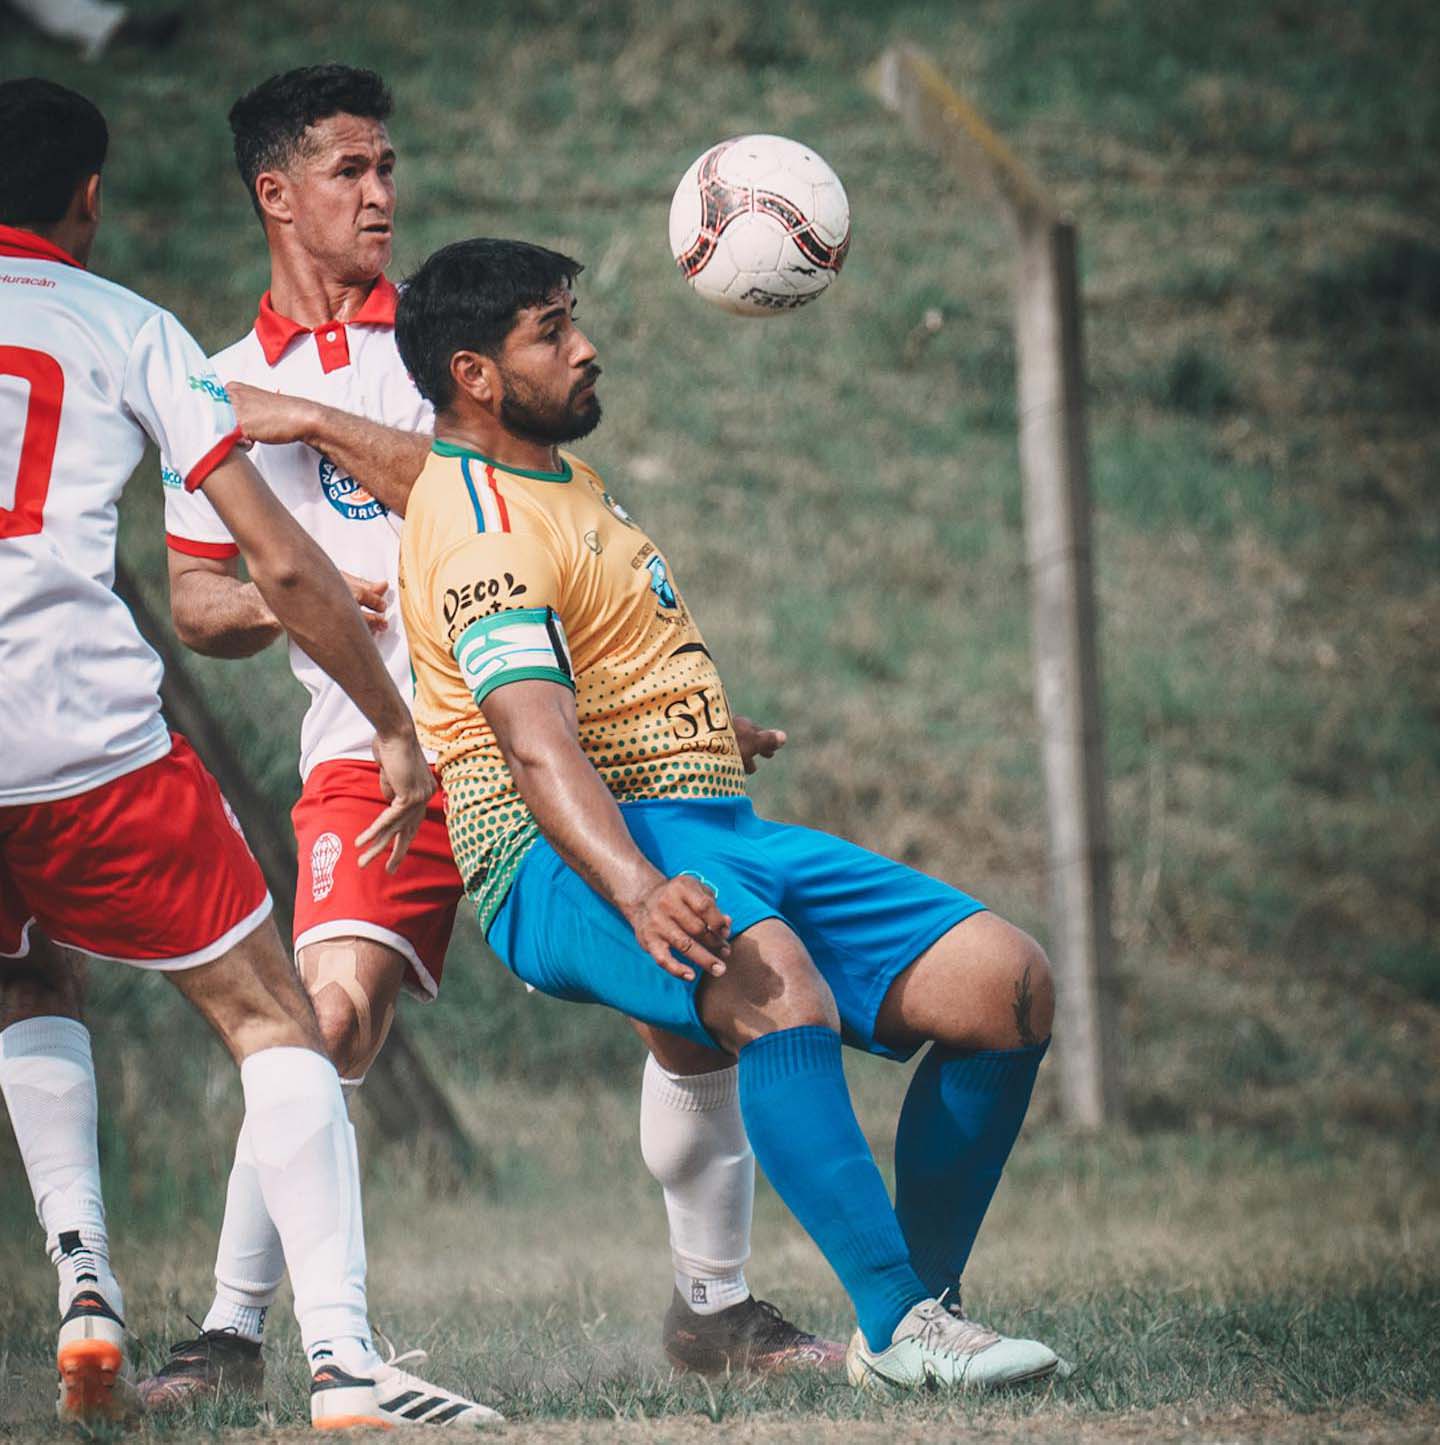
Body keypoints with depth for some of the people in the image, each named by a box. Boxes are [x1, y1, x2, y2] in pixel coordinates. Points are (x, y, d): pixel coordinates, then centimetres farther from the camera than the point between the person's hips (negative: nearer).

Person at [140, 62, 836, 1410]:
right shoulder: (220, 394, 12)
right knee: (333, 1011, -23)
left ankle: (713, 1304, 14)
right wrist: (272, 603, -8)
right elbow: (193, 601, 14)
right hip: (374, 752, -1)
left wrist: (316, 426, -12)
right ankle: (232, 1328, -12)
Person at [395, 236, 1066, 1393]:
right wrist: (639, 895, -43)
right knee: (776, 978, -41)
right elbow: (537, 746, -29)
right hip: (572, 865, -10)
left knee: (1005, 982, -8)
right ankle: (900, 1329, -40)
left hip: (715, 834, 10)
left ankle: (922, 1307, 0)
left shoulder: (556, 474, 19)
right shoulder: (482, 532, -13)